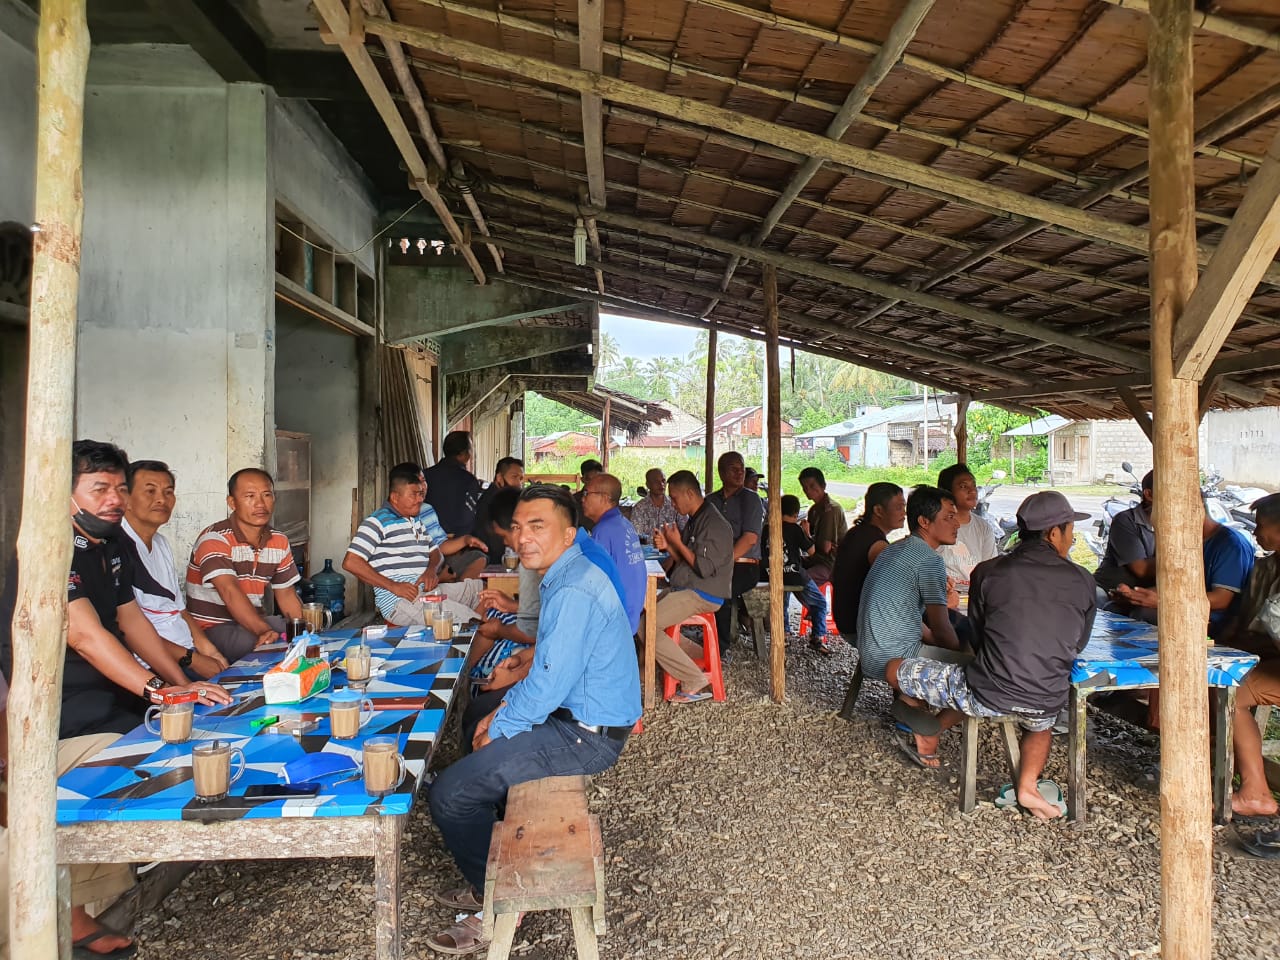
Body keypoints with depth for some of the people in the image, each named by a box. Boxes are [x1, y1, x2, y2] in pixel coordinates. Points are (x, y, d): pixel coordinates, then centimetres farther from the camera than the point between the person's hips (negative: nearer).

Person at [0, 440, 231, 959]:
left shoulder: (111, 544, 11)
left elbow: (131, 619, 14)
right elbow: (85, 635, -29)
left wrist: (183, 684, 4)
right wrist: (160, 690, -37)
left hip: (109, 707, 9)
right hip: (65, 725, -8)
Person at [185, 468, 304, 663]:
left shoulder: (280, 542, 8)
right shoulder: (214, 539, -15)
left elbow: (286, 594, 13)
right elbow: (229, 591, -30)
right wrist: (263, 631, -45)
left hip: (254, 621, 7)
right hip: (211, 627, -7)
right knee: (265, 647, -33)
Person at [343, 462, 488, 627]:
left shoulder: (419, 520, 19)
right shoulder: (378, 522, -5)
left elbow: (436, 550, 27)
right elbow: (350, 562, -13)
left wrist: (432, 569, 1)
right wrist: (393, 586, -16)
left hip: (428, 590, 9)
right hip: (397, 601, -9)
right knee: (463, 616, -27)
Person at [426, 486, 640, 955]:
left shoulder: (573, 594, -25)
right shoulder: (567, 577, 9)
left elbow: (548, 685, -25)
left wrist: (498, 731, -9)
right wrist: (504, 709, 10)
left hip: (584, 736, -11)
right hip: (581, 718, 11)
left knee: (449, 794, -12)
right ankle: (488, 880, 36)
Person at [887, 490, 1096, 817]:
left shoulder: (988, 572, -3)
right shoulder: (1082, 581, 1)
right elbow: (1077, 645, 14)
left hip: (989, 695, -3)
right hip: (1044, 704, 4)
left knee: (896, 669, 16)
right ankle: (1028, 784, 22)